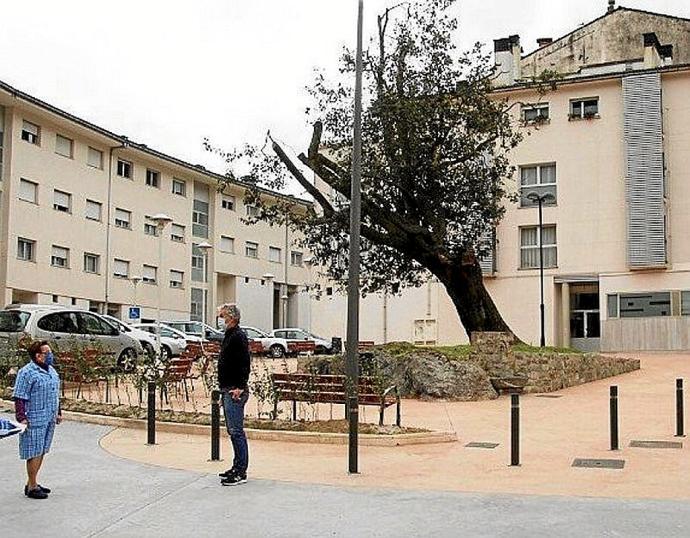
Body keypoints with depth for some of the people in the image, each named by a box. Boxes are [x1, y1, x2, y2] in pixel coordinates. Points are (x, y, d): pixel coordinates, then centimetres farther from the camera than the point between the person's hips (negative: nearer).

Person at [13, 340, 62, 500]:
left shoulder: (51, 370, 13)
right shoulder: (27, 373, -13)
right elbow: (19, 397, -15)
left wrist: (58, 413, 21)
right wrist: (21, 418, -20)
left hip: (49, 420, 8)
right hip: (35, 420, -8)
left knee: (41, 451, 14)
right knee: (34, 453, -3)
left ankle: (32, 483, 25)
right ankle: (32, 487, 6)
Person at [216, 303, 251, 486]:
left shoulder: (238, 336, -13)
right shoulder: (229, 336, 18)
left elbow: (244, 364, -21)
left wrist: (240, 387, -27)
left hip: (235, 392, -11)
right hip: (227, 390, 11)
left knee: (236, 431, -8)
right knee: (233, 431, 15)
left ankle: (241, 472, -5)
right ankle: (238, 467, 22)